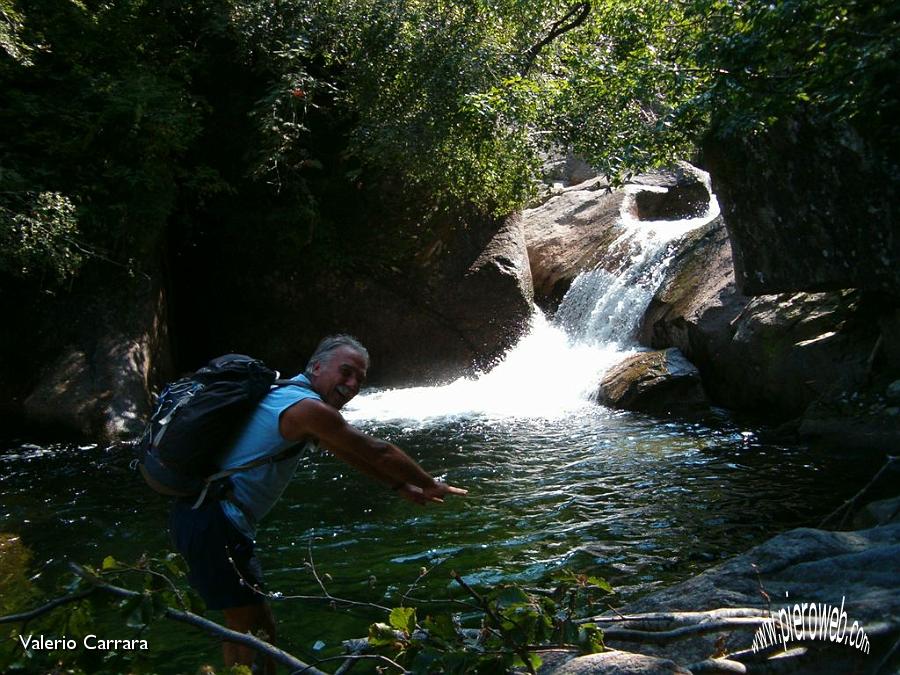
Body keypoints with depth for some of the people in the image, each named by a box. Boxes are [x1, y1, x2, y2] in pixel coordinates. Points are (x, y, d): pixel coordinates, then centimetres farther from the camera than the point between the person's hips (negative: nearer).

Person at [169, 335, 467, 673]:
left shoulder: (290, 397, 15)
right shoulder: (307, 407, -17)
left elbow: (349, 453, 24)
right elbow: (377, 452, -10)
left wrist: (400, 486, 28)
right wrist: (431, 485, 3)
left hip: (199, 514, 11)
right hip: (215, 520, -11)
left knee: (240, 623, 22)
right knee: (258, 631, -2)